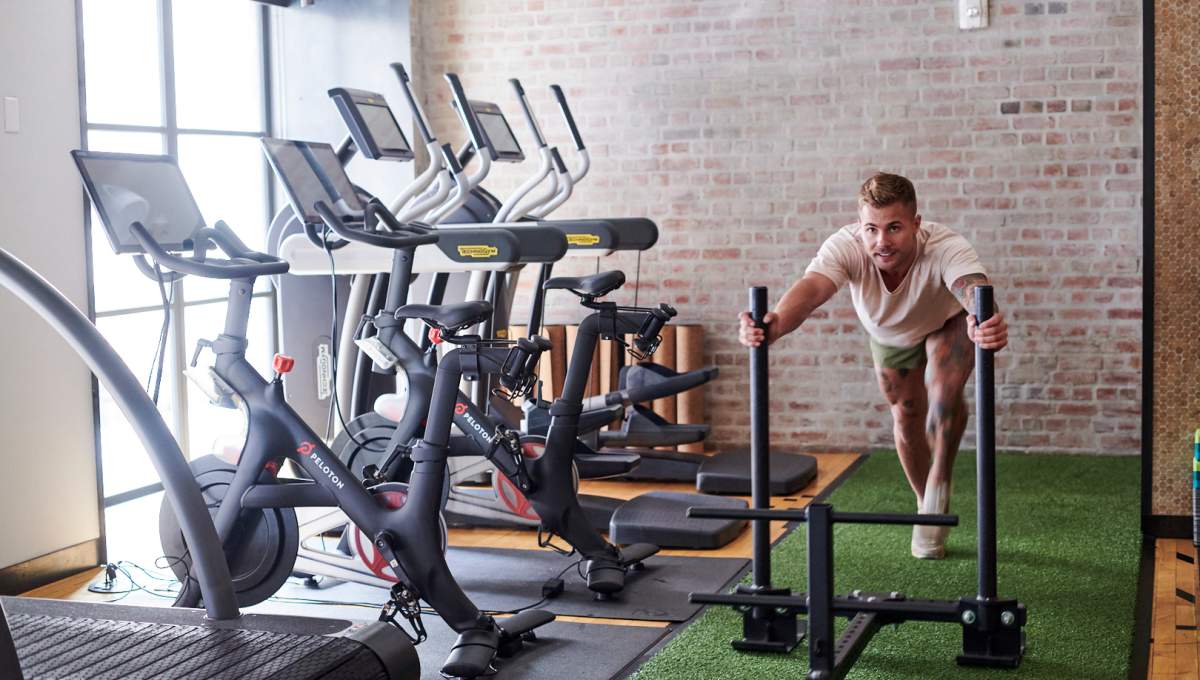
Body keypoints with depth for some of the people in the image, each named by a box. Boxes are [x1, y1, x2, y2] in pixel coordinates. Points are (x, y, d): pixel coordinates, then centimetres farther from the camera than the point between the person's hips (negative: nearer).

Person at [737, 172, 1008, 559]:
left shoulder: (945, 247, -44)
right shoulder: (847, 247, -40)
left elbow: (974, 287, -63)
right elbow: (812, 287, -59)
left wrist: (987, 323, -87)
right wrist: (774, 326, -81)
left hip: (948, 324, -2)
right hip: (890, 334, 2)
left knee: (945, 392, -27)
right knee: (906, 420, 8)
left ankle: (940, 483, -2)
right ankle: (929, 510, 32)